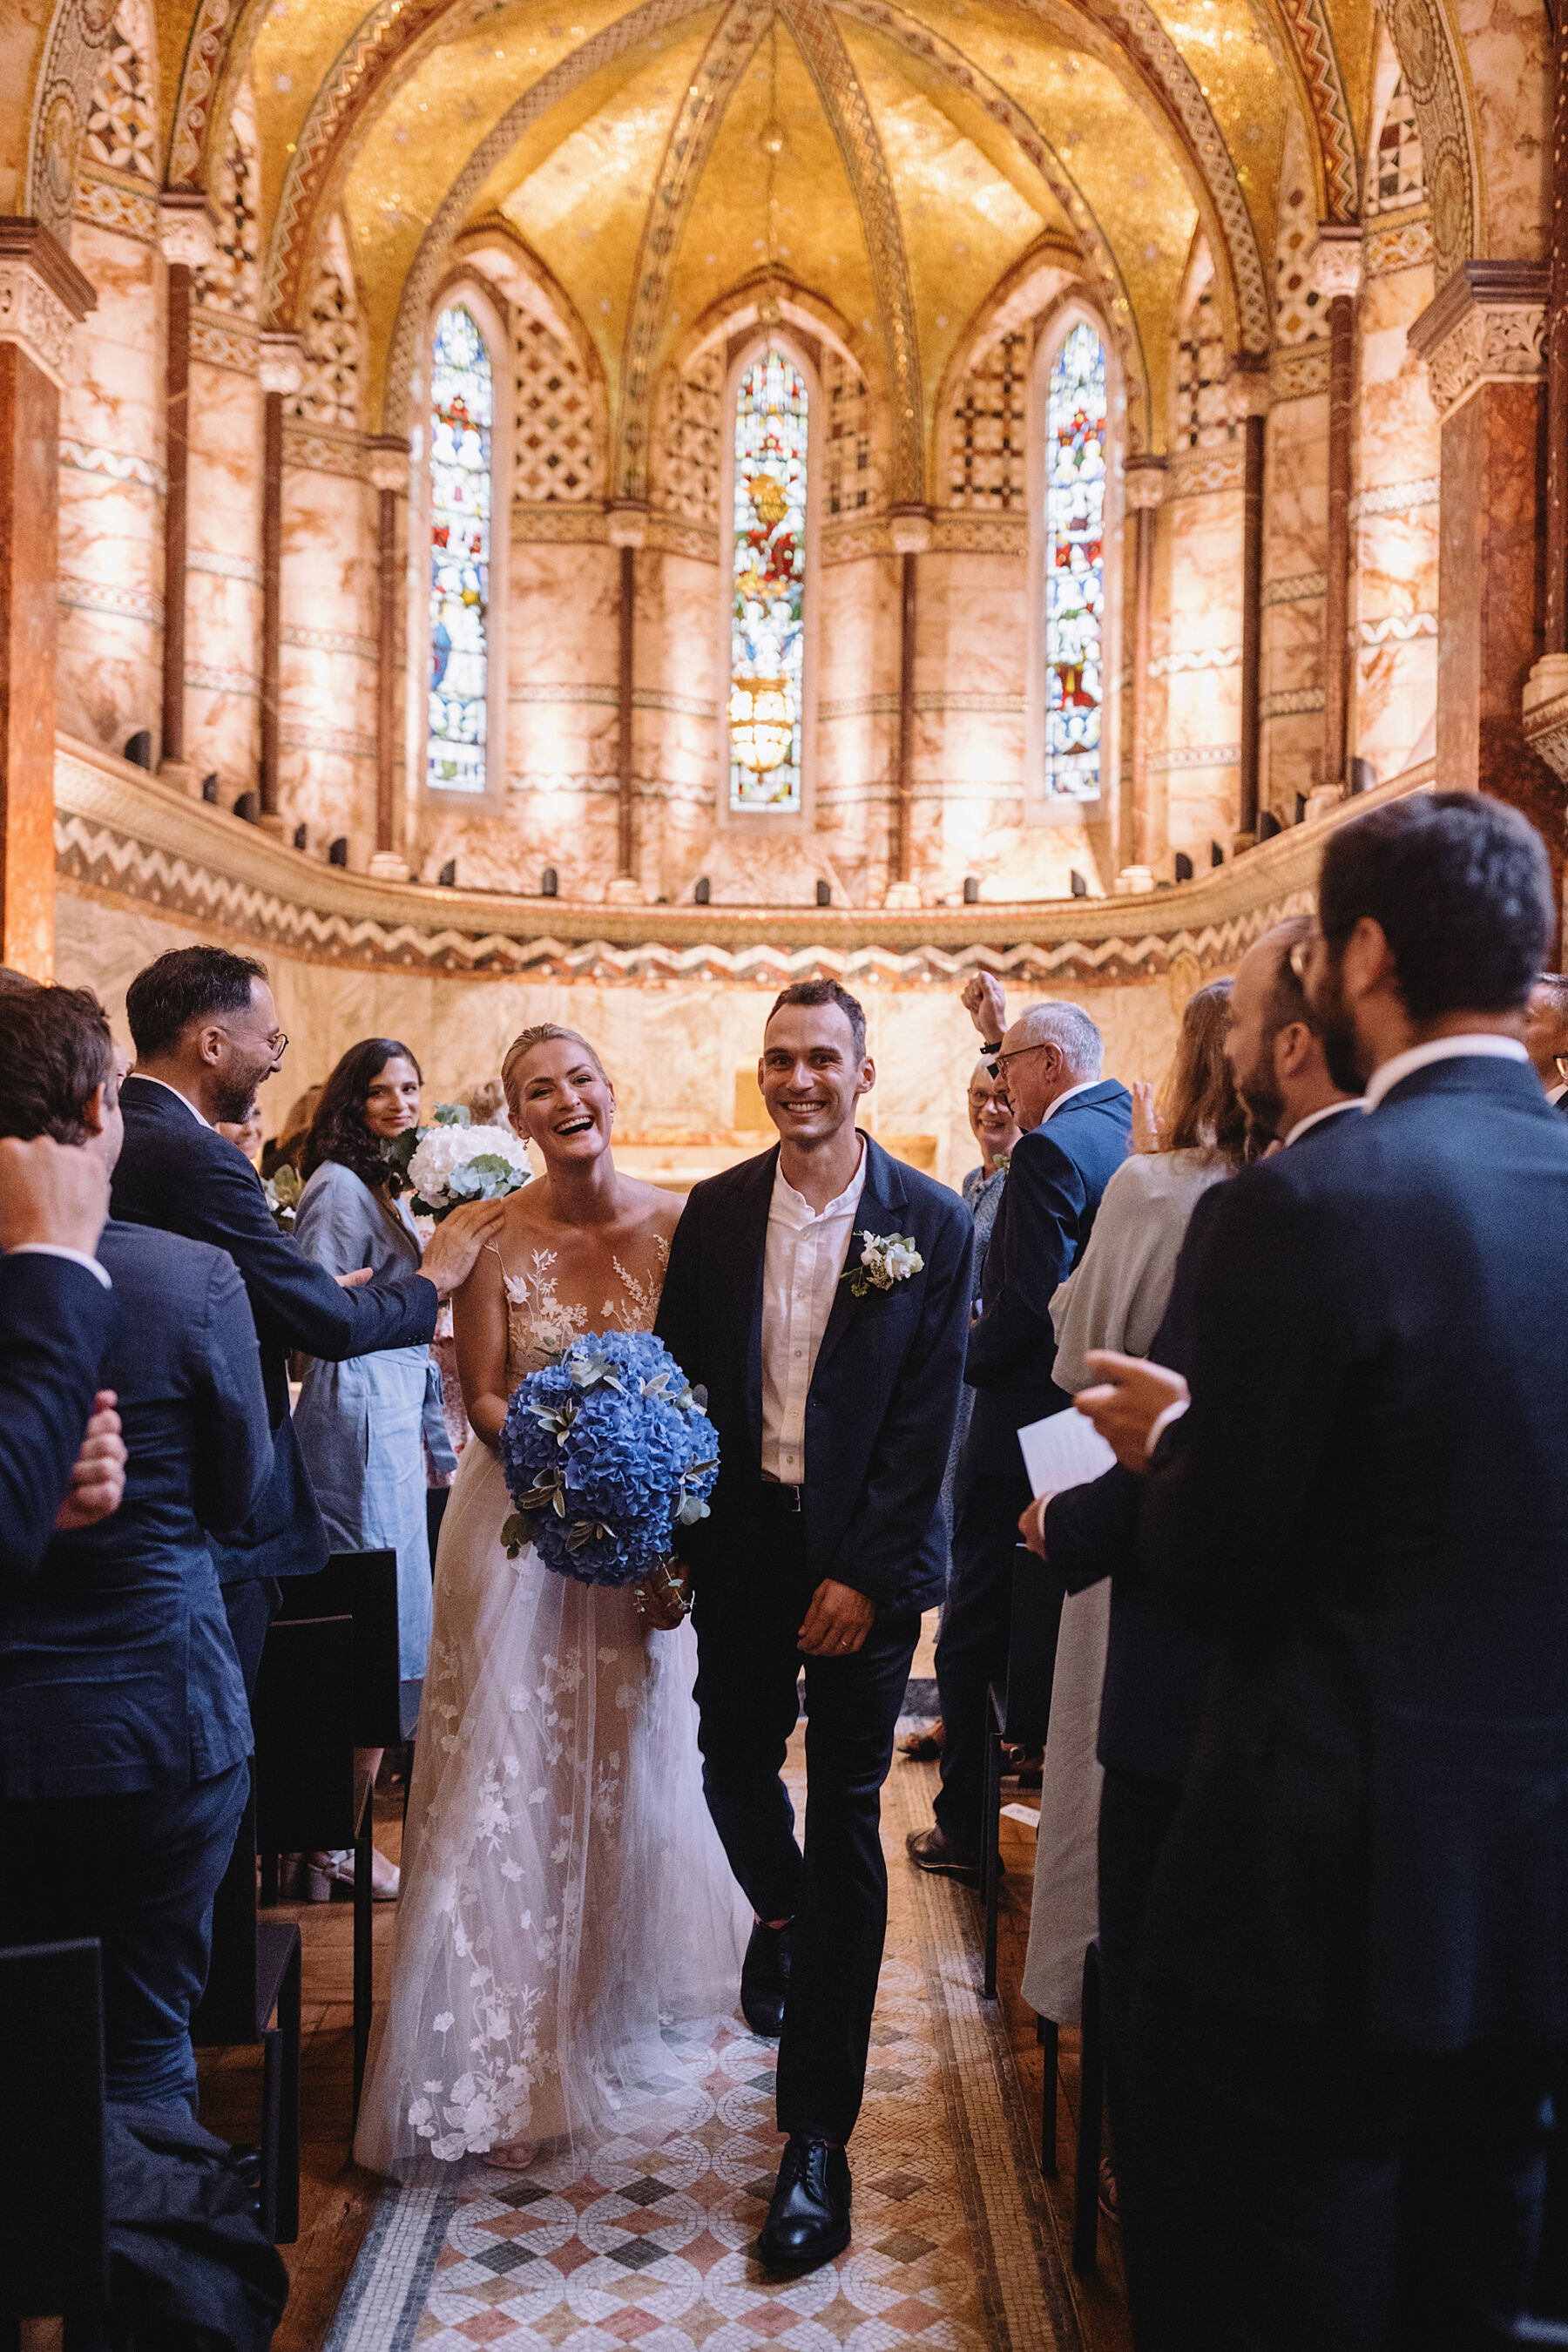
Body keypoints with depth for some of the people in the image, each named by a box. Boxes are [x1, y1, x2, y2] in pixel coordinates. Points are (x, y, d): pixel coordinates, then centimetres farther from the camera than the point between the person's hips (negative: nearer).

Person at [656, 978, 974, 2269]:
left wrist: (867, 1574, -12)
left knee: (845, 1822, 1)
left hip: (864, 1556, -3)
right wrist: (670, 1535, 0)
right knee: (735, 1770, 14)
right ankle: (784, 1920, 51)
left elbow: (928, 1420, -8)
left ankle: (818, 2137, 10)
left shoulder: (932, 1223, -7)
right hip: (743, 1540, 3)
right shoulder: (715, 1211, 2)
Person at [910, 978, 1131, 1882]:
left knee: (975, 1632, 4)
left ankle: (967, 1831, 12)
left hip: (1026, 1418, -8)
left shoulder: (1051, 1151, -20)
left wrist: (973, 1365, -5)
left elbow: (1025, 1300, -23)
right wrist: (1001, 1030, 26)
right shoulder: (1134, 1124, 5)